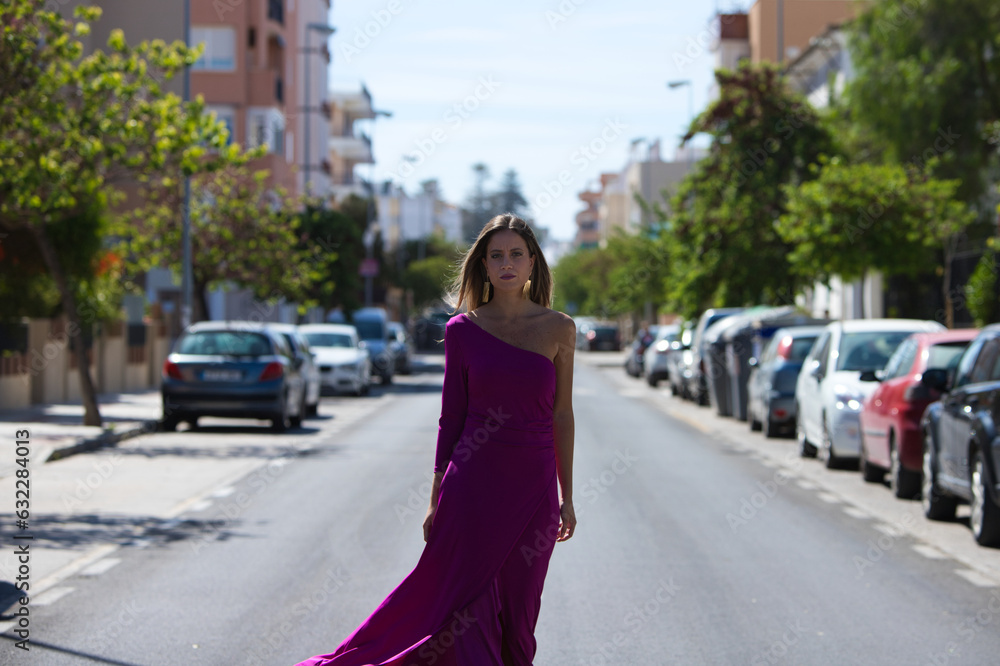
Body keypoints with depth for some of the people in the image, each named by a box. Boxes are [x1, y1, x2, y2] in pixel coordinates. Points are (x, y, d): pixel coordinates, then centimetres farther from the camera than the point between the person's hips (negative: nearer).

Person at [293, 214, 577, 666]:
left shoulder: (558, 329, 3)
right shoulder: (462, 329, 1)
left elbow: (561, 415, 7)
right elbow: (451, 417, 4)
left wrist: (567, 496, 6)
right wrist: (437, 498, 2)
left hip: (532, 490, 1)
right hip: (472, 482, -1)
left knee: (516, 611, 6)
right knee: (469, 608, -3)